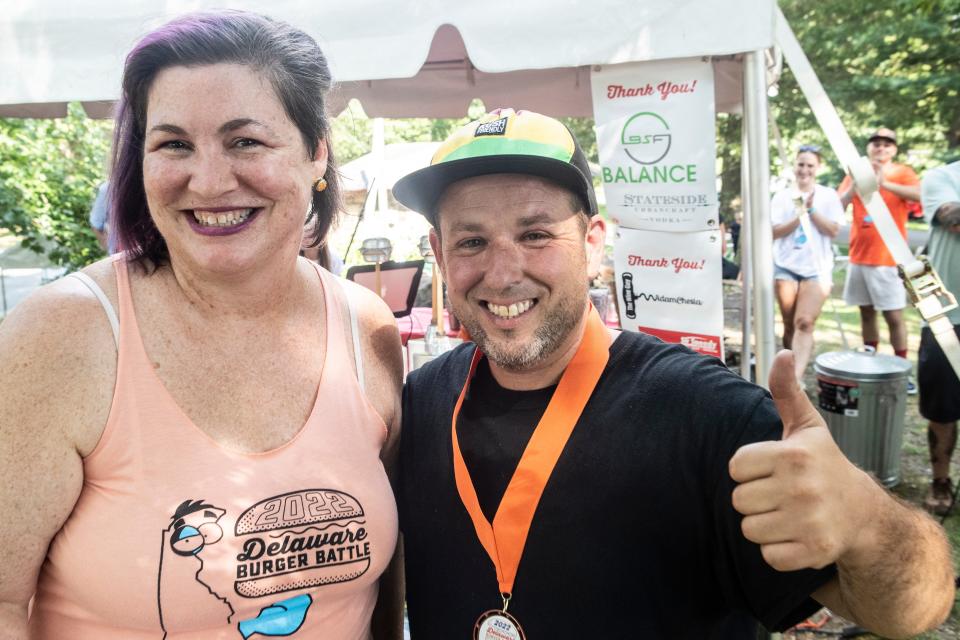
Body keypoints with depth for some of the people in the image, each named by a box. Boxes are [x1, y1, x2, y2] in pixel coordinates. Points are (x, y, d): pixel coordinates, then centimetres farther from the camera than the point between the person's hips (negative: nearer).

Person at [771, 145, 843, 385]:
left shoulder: (828, 195, 5)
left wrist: (811, 210, -10)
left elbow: (833, 230, -3)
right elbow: (775, 232, -3)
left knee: (804, 323, -15)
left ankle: (796, 378, -22)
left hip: (817, 268, -2)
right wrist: (800, 215, -14)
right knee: (789, 324, 7)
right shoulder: (782, 197, 6)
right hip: (786, 266, 2)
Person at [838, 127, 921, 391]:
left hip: (888, 258, -4)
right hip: (859, 257, 4)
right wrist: (855, 186, -14)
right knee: (867, 312, 10)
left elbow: (921, 194, -21)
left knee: (894, 316, -5)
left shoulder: (902, 173, 0)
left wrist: (885, 183, -30)